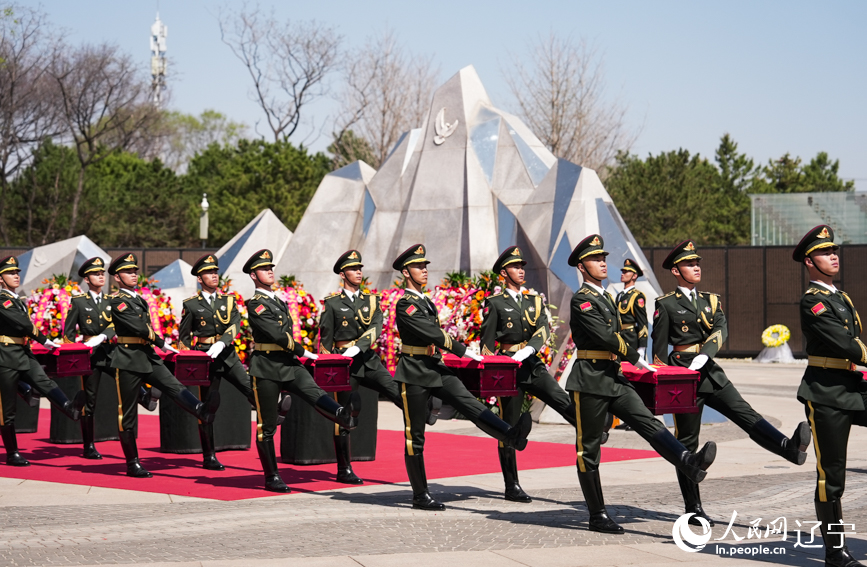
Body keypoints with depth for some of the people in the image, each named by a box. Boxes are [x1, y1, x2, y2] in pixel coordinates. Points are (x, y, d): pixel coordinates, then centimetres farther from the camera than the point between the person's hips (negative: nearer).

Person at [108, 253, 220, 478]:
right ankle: (132, 463, 4)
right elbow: (138, 326, -17)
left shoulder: (140, 300, 18)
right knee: (127, 413, 0)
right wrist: (162, 343, -14)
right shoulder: (117, 301, -8)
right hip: (128, 360, -7)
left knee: (174, 386, -20)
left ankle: (202, 411, -46)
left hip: (148, 357, 7)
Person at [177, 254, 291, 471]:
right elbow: (183, 336, 7)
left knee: (250, 386, -18)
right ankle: (209, 457, 6)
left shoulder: (228, 301, 8)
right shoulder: (191, 305, 2)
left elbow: (235, 325, -6)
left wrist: (221, 343, -23)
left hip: (227, 355, 3)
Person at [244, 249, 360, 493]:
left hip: (289, 363, 6)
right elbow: (276, 334, -16)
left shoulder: (280, 302, 19)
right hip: (266, 367, -6)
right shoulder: (255, 304, -7)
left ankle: (344, 416, -53)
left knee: (313, 392, -24)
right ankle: (271, 477, 8)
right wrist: (303, 352, -12)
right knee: (267, 425, 1)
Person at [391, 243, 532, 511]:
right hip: (415, 373, -7)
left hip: (435, 368, 7)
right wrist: (464, 351, -17)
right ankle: (420, 495, 6)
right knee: (415, 436, 1)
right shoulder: (405, 305, -12)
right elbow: (433, 333, -19)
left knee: (470, 403, -18)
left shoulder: (426, 301, 17)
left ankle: (510, 436, -40)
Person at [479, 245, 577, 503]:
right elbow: (486, 342, 0)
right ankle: (512, 487, 5)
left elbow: (543, 329, -3)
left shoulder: (535, 299, 12)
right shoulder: (495, 303, 0)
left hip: (533, 365, 4)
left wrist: (529, 348, -23)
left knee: (565, 403, -18)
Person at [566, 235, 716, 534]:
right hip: (590, 381, -7)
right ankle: (597, 516, 5)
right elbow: (605, 337, -17)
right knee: (588, 448, 1)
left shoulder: (607, 298, 20)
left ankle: (690, 464, -36)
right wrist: (636, 360, -12)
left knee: (649, 423, -15)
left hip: (614, 379, 7)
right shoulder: (581, 300, -9)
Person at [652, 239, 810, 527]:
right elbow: (659, 348, 1)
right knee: (687, 441, 2)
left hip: (711, 372, 4)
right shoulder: (666, 304, 0)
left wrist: (704, 355, -21)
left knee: (745, 414, -17)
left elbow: (721, 330, -3)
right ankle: (693, 508, 7)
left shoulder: (711, 300, 14)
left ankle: (789, 448, -39)